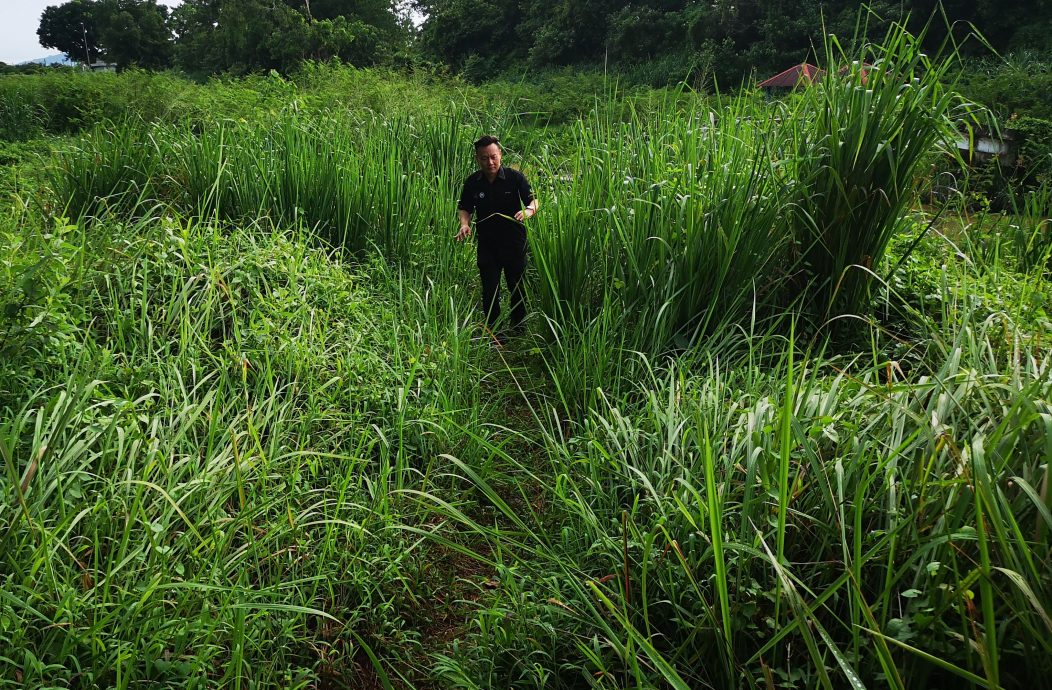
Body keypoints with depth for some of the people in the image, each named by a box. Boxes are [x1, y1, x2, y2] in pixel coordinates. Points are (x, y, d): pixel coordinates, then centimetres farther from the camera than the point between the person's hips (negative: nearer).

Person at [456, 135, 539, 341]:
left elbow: (534, 201, -6)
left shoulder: (515, 177, -10)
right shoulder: (472, 182, -3)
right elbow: (464, 208, 8)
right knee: (489, 291, 3)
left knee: (517, 287, 13)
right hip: (486, 245, 1)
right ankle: (492, 330, 18)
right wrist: (465, 224, -13)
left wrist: (529, 211, -29)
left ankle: (518, 328, 34)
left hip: (514, 243, -1)